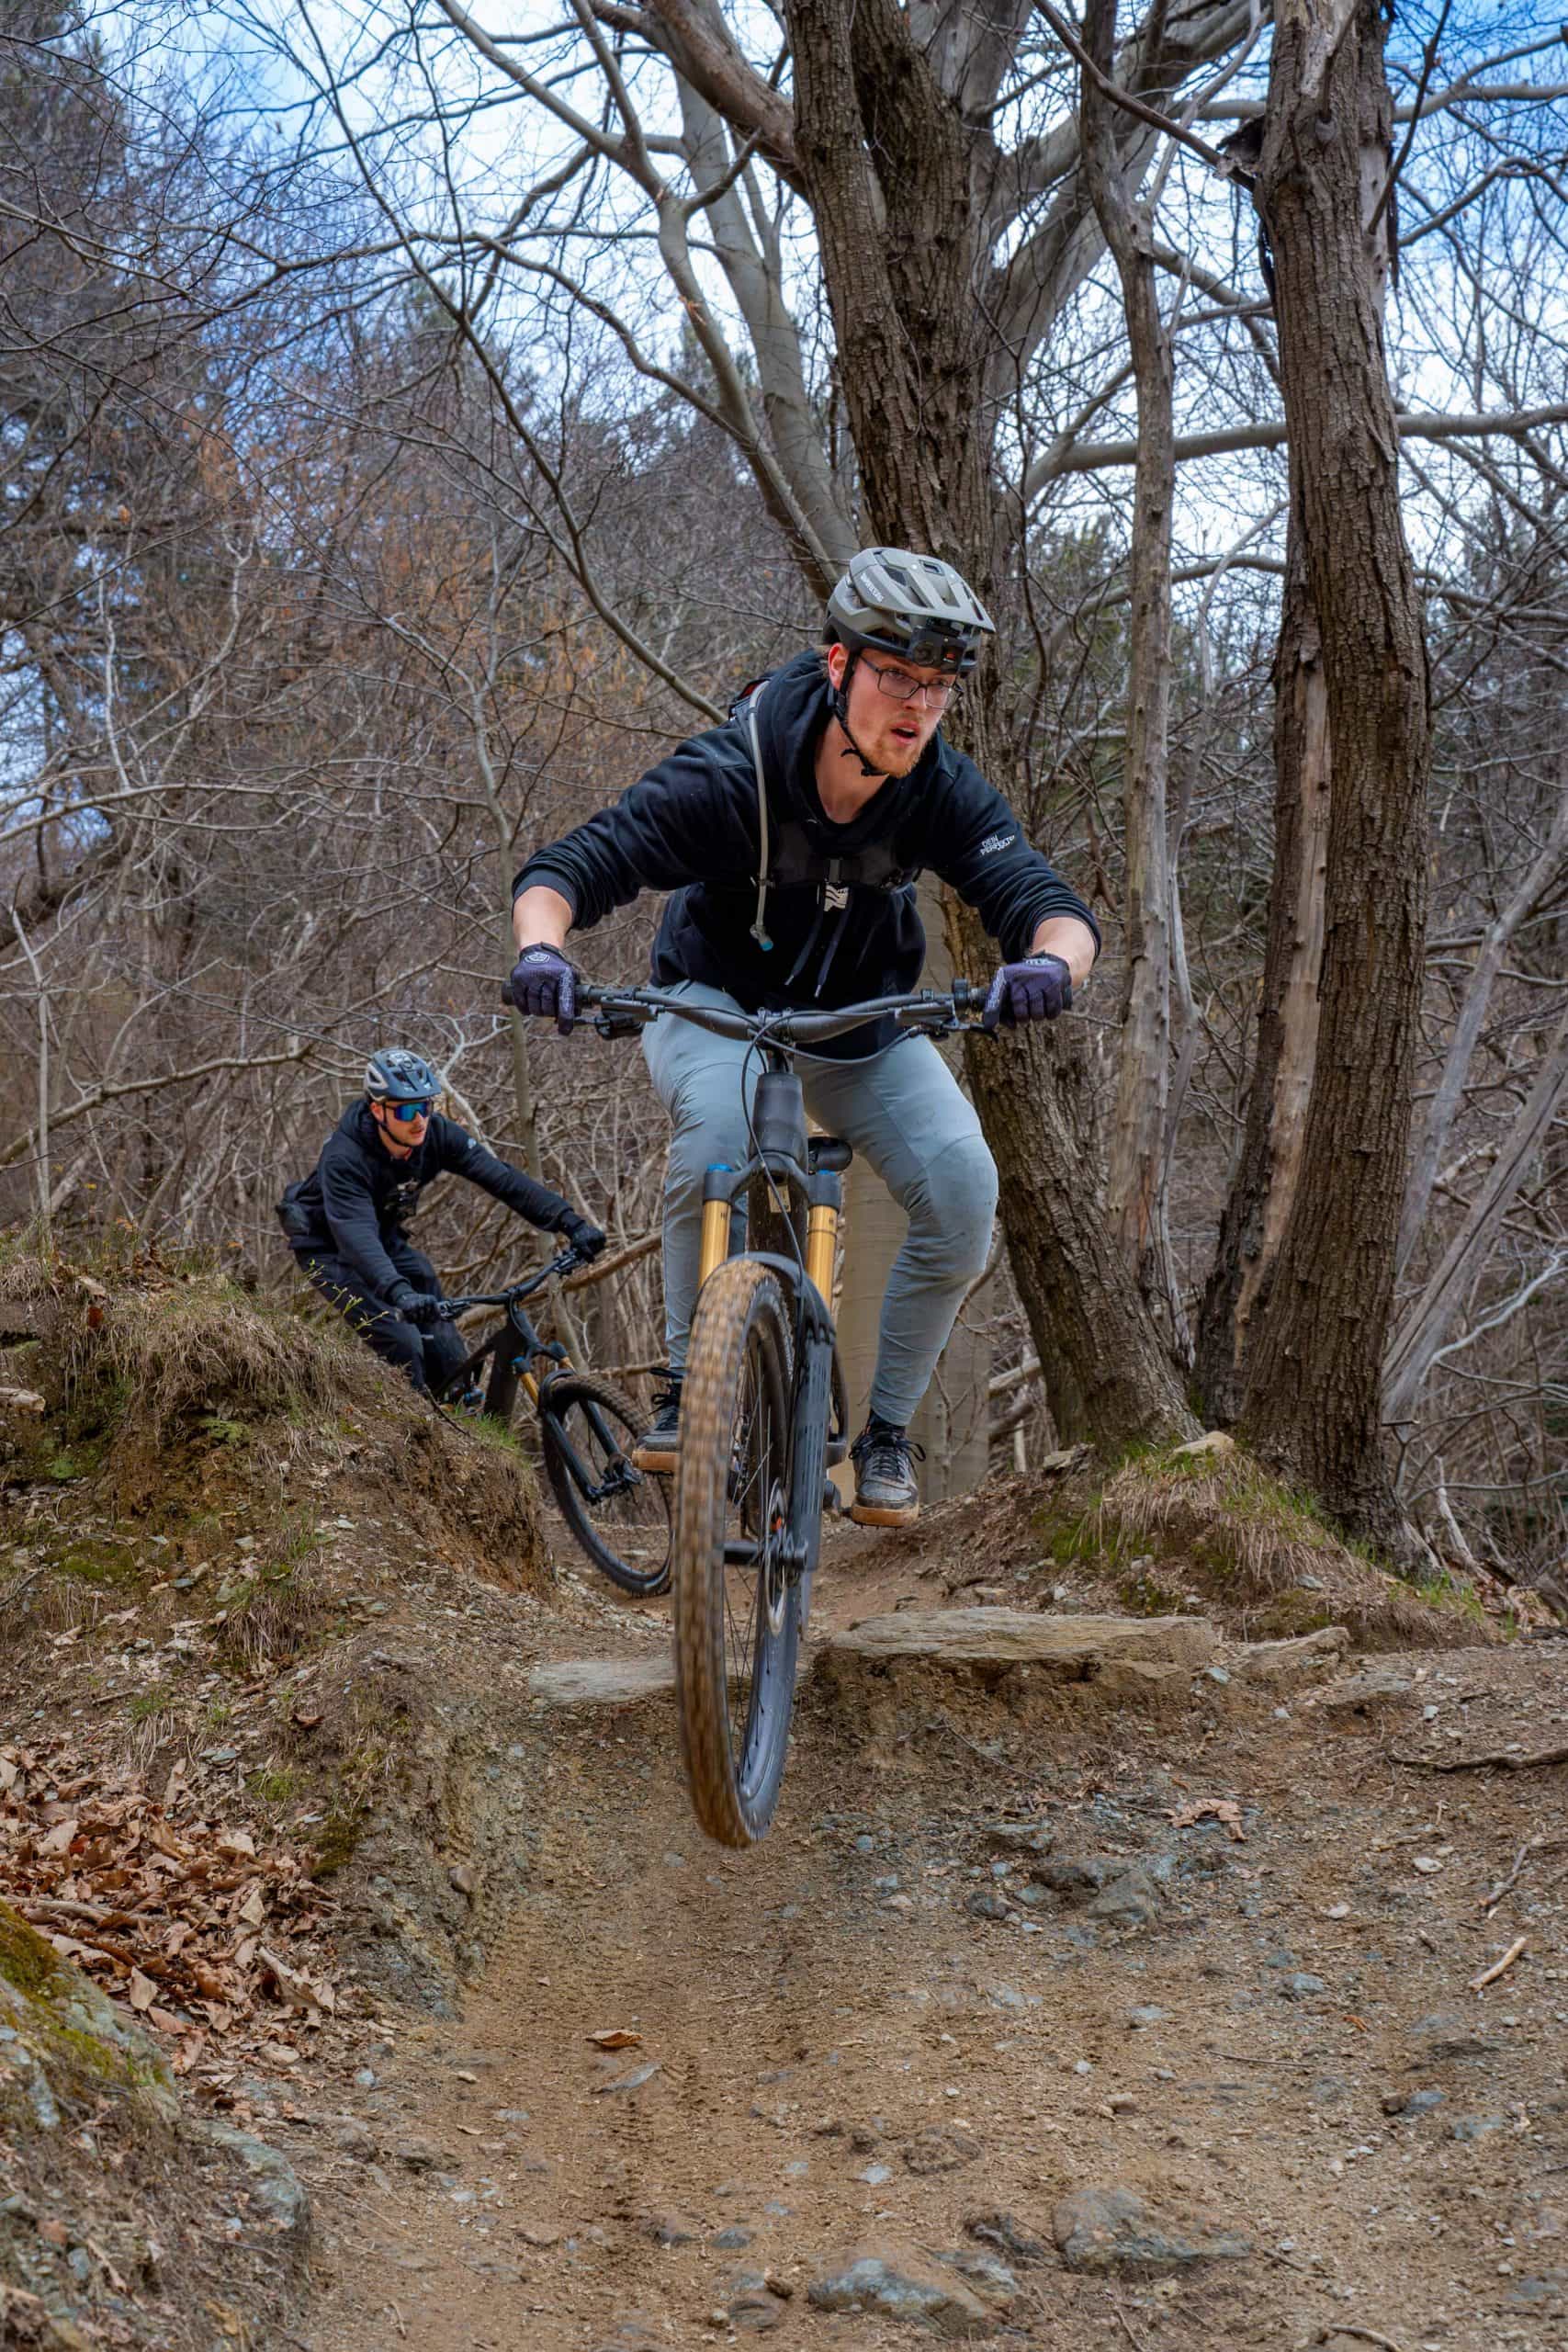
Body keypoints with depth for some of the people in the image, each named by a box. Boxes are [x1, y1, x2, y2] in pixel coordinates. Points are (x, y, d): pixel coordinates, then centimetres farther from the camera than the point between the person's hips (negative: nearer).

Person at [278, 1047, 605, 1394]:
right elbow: (356, 1236, -48)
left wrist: (570, 1222, -33)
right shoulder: (343, 1157, -35)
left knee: (448, 1358, -5)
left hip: (386, 1239, 6)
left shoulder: (436, 1134, -19)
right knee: (403, 1346, -23)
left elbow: (502, 1178, -23)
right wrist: (399, 1293, -63)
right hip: (329, 1248, -6)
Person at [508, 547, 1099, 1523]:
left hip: (864, 1024, 3)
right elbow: (565, 869, -30)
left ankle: (887, 1430, 1)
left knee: (963, 1188, -20)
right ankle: (687, 1389, -16)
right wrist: (543, 949, -53)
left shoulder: (944, 789, -22)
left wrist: (1052, 959, -55)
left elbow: (1049, 903, -30)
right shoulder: (729, 774, -29)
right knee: (720, 1129, -36)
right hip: (717, 1005, -3)